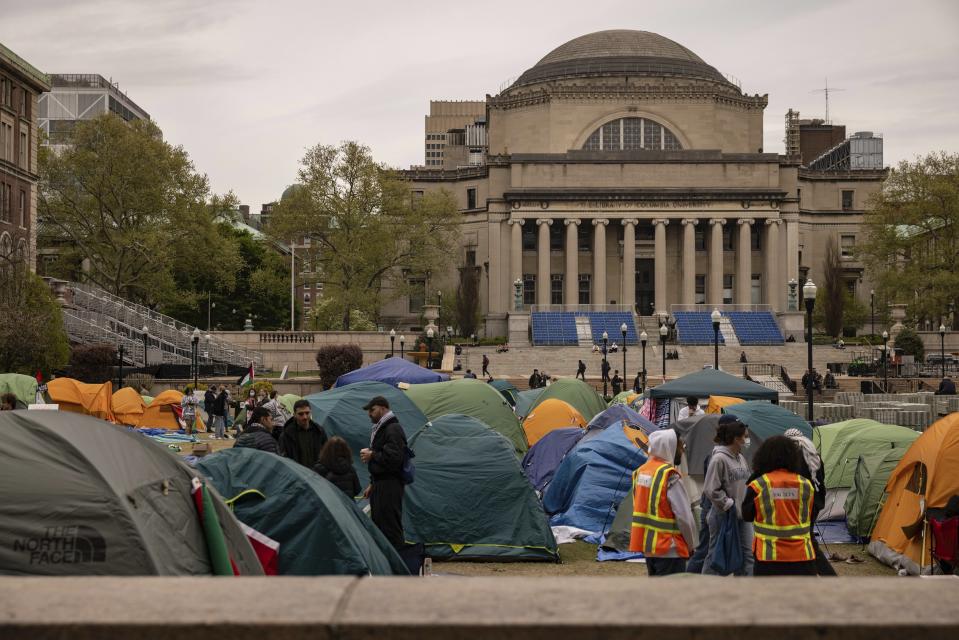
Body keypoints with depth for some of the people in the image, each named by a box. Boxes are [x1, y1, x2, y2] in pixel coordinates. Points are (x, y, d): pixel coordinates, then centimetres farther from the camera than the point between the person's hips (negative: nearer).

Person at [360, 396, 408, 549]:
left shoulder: (393, 429, -14)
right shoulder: (380, 429, 19)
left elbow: (394, 458, -24)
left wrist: (372, 456, -13)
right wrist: (372, 484, 23)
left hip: (390, 485, -11)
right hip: (380, 484, 11)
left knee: (390, 526, -10)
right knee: (378, 524, 15)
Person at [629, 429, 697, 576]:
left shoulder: (640, 472, 9)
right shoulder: (670, 476, -18)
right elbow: (684, 516, -17)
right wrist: (691, 543, -2)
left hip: (646, 544, 9)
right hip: (668, 547, -9)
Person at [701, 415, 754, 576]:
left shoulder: (741, 458, 7)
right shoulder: (719, 459, -17)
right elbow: (711, 490, -19)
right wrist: (729, 504, -15)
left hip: (742, 514, 8)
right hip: (723, 516, -8)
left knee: (747, 554, 10)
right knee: (716, 555, 2)